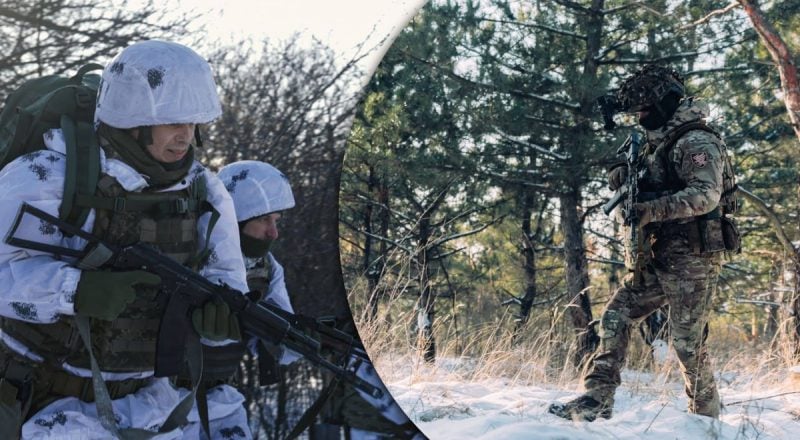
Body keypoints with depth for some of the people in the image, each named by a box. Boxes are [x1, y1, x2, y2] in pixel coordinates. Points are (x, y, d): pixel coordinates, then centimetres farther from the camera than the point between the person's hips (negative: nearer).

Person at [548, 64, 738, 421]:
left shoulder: (696, 141, -12)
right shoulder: (658, 143, 17)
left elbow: (706, 195, -25)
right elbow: (649, 188, 22)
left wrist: (652, 210, -31)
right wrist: (622, 177, 0)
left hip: (692, 260, -9)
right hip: (659, 258, 9)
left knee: (688, 343, -4)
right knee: (616, 316, 4)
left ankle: (706, 418, 11)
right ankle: (597, 398, 5)